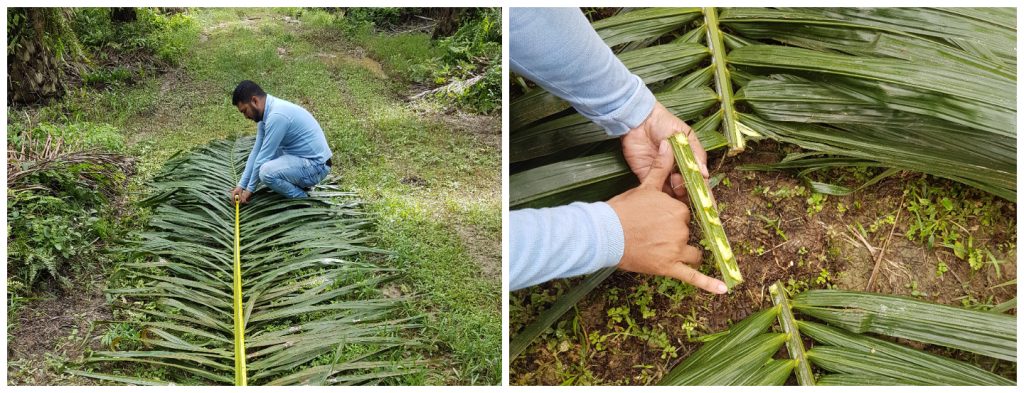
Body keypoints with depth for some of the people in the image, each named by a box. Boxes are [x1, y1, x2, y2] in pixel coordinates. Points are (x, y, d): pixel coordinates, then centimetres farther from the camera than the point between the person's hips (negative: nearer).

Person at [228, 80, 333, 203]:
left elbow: (263, 157, -19)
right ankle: (298, 184, 16)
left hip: (316, 165, -10)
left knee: (266, 172, -30)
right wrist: (241, 185, 9)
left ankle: (302, 200, -5)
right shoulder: (267, 112, 5)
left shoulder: (277, 115, -25)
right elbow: (256, 151, 11)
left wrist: (249, 189, -7)